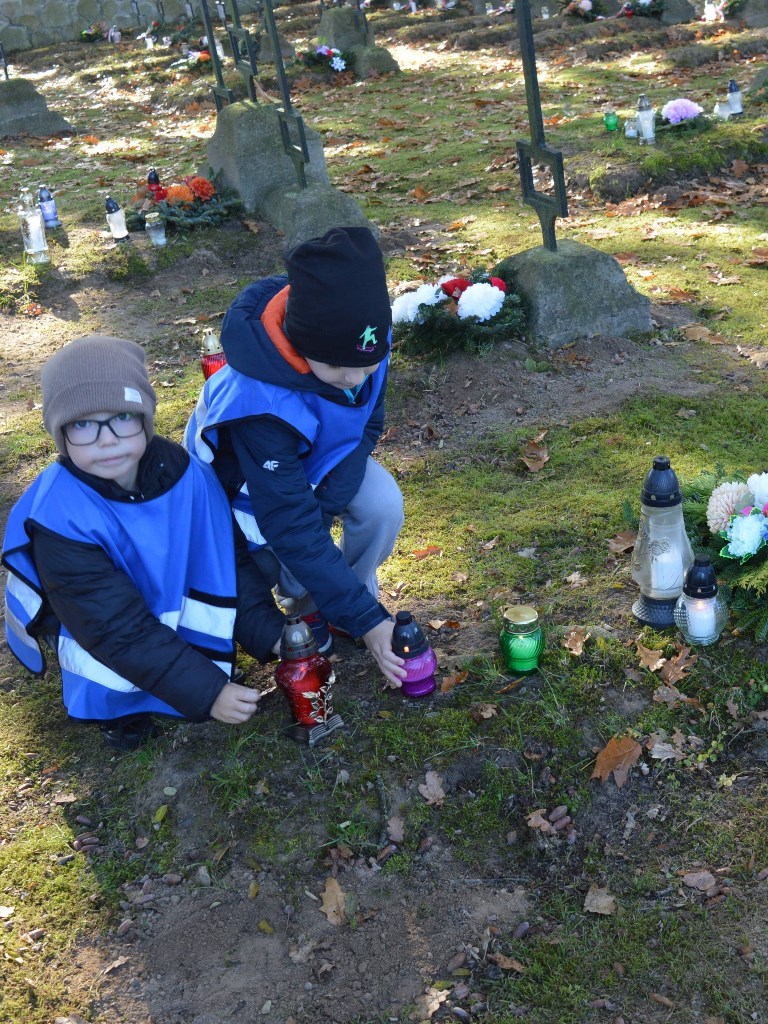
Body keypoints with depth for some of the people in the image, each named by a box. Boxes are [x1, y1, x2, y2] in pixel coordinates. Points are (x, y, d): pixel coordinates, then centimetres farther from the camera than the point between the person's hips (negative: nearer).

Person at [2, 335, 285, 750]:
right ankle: (113, 701, 5)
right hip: (90, 622, -4)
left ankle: (201, 656, 5)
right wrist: (205, 691, -36)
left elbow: (229, 558, -14)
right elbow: (120, 629, -34)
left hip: (172, 601, 4)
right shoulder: (60, 518, -34)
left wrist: (269, 631, -22)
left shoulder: (184, 473, -23)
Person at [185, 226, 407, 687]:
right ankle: (306, 610, 7)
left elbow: (367, 425, -10)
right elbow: (292, 527, -39)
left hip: (322, 455, 4)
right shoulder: (260, 400, -43)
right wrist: (365, 620, -36)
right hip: (244, 476, -4)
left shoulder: (359, 340, -28)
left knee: (383, 504, -22)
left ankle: (357, 592, 5)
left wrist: (328, 501, -26)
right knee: (296, 547, -28)